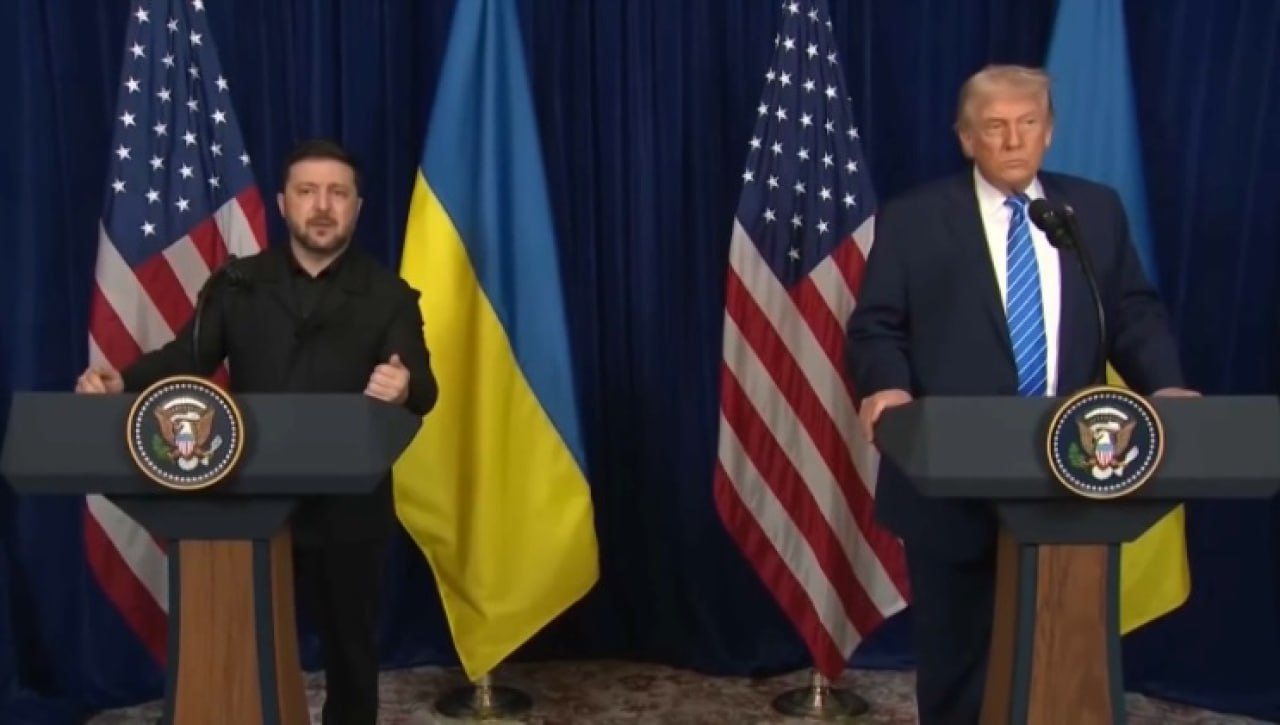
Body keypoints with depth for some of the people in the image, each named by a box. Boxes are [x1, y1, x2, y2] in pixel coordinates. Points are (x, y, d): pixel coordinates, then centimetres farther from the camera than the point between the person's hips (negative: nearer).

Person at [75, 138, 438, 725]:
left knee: (350, 649, 14)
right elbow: (186, 355, -2)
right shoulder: (238, 283, 6)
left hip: (347, 511, -1)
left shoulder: (389, 296, -1)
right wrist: (120, 382, -22)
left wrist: (403, 389, -37)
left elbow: (423, 389, -13)